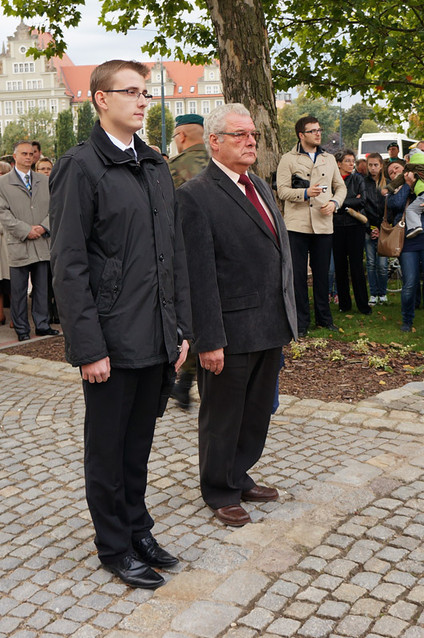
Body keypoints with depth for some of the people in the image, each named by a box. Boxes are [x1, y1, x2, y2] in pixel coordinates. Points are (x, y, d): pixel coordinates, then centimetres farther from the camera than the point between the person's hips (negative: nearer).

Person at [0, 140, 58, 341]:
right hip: (19, 245, -3)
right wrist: (26, 230, -12)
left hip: (43, 243, 3)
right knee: (19, 291, 2)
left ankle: (42, 325, 17)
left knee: (42, 288, 8)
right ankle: (21, 329, 12)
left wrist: (44, 226, -7)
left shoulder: (44, 181, 14)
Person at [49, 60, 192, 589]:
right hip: (112, 341, -6)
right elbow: (69, 266, -14)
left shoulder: (156, 167, 12)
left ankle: (137, 528, 36)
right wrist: (90, 347, -16)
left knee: (139, 442, 19)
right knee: (107, 447, 10)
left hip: (156, 339, 6)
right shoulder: (80, 167, -10)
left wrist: (180, 327, 10)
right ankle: (114, 546, 26)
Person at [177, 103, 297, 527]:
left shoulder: (260, 186, 14)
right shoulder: (195, 195, -14)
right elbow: (199, 275, -18)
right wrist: (209, 340, -19)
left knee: (257, 412, 19)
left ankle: (239, 478, 37)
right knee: (223, 416, 9)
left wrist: (286, 317, 14)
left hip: (270, 328, 8)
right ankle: (219, 493, 28)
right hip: (231, 330, -8)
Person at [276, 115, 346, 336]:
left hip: (323, 224, 3)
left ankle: (323, 316, 23)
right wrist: (305, 193, -20)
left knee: (322, 273, 10)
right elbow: (282, 190, -6)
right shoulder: (288, 159, 2)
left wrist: (334, 202, -2)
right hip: (297, 225, -3)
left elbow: (340, 186, 18)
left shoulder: (329, 159, 15)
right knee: (298, 274, 2)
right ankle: (301, 320, 11)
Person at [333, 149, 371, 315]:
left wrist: (342, 203, -10)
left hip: (355, 226, 0)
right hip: (337, 225, 1)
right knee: (340, 265, 4)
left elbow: (362, 200, -4)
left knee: (356, 265, -3)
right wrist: (351, 205, -10)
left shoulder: (357, 179, 8)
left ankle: (363, 305, 3)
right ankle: (344, 303, 14)